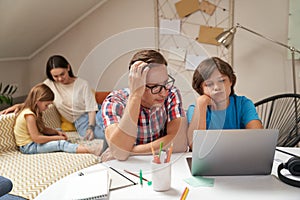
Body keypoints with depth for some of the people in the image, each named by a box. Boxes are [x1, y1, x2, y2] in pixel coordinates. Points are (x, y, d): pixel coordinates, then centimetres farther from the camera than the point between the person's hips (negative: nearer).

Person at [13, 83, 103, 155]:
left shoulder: (33, 112, 8)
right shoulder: (29, 115, -24)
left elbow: (42, 129, 15)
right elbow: (36, 138, -28)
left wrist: (57, 132, 0)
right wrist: (56, 138, -20)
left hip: (32, 141, 11)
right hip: (28, 147, -11)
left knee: (58, 132, 13)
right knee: (61, 144, -24)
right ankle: (91, 150, -34)